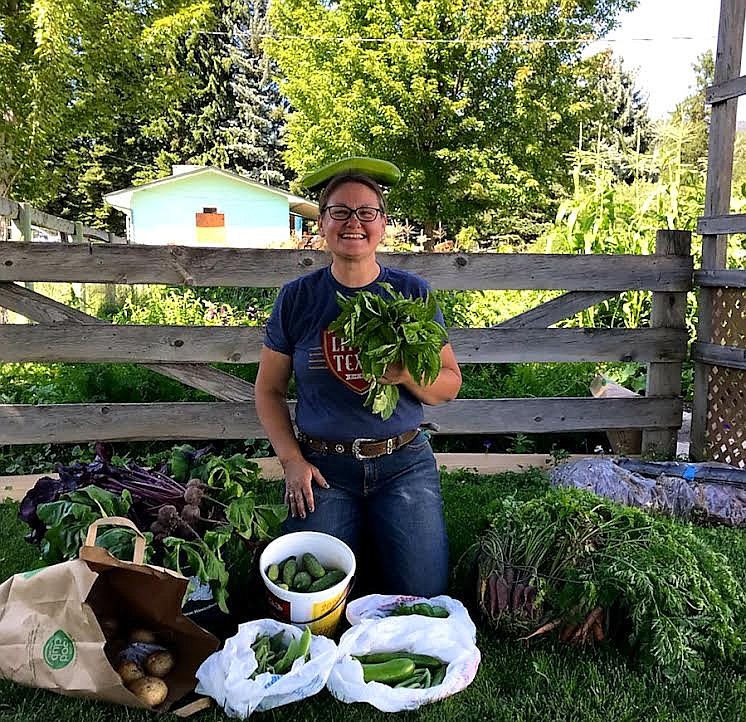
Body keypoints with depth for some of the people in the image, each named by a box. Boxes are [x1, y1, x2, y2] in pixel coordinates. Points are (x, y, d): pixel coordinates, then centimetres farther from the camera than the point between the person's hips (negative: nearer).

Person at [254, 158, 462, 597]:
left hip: (404, 463, 0)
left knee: (424, 600, -2)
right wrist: (292, 461, -4)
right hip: (324, 468, 0)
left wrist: (408, 374, -18)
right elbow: (270, 390, 7)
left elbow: (450, 384, 4)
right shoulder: (297, 298, 0)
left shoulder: (413, 293, 0)